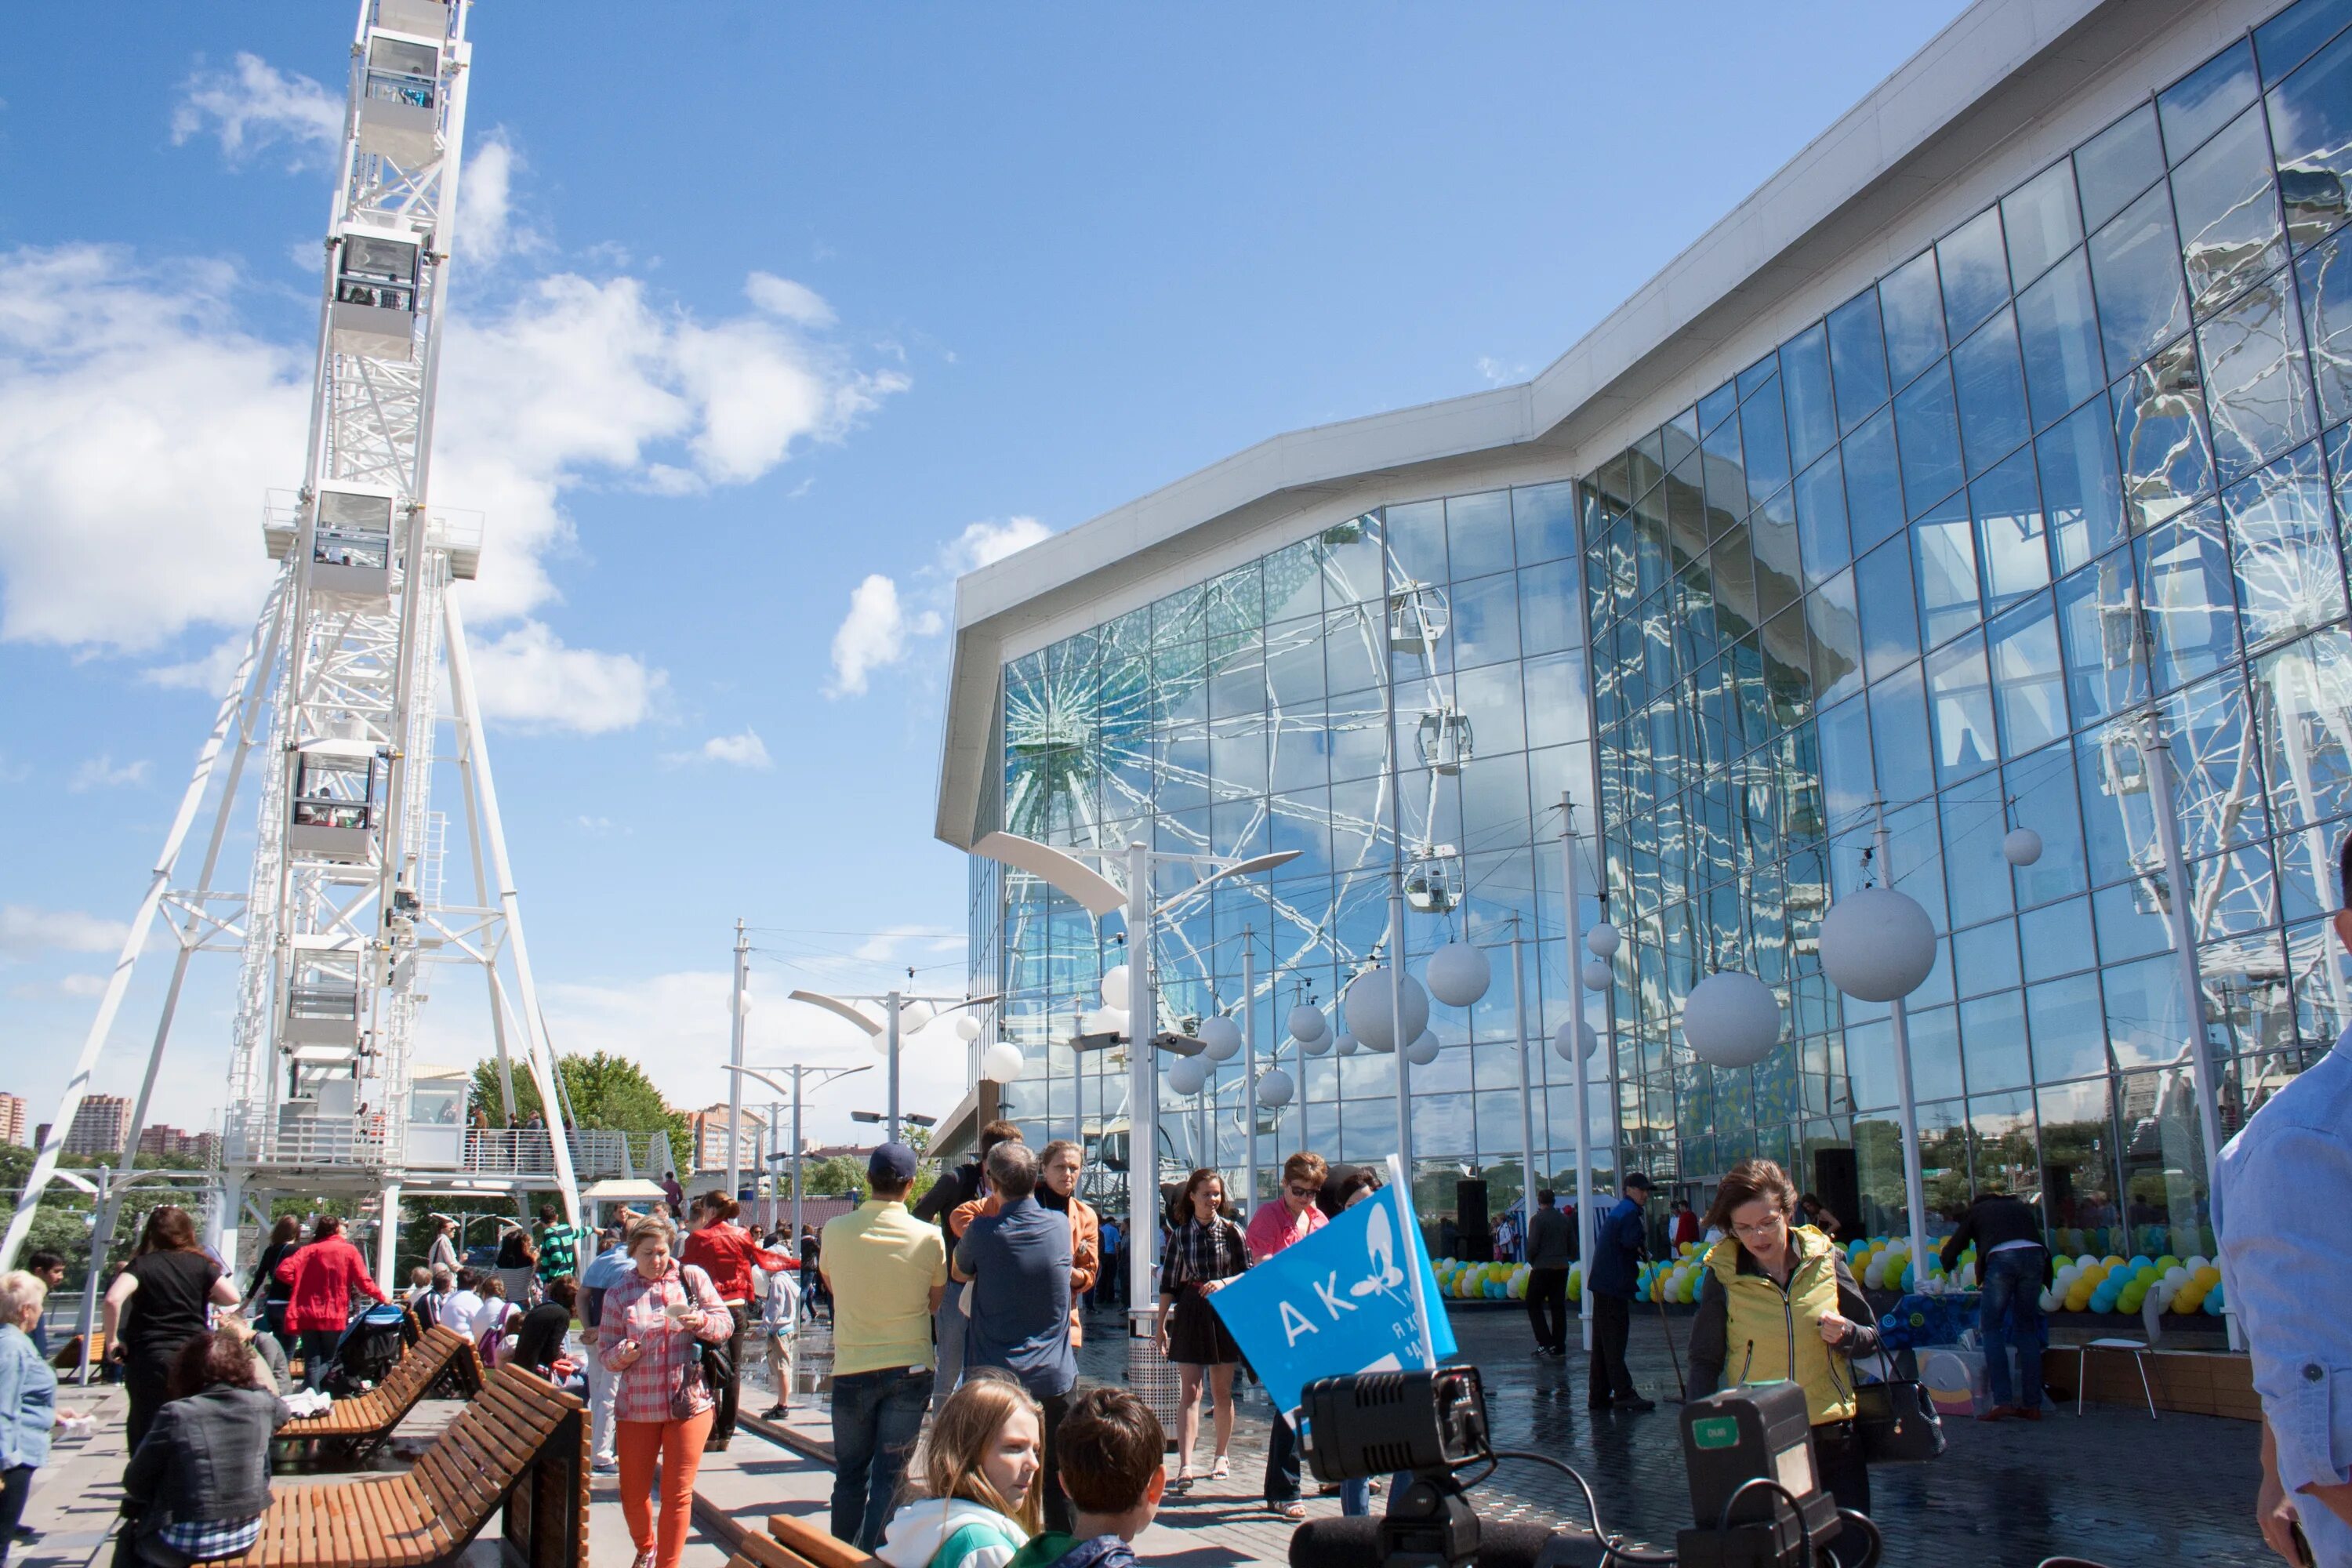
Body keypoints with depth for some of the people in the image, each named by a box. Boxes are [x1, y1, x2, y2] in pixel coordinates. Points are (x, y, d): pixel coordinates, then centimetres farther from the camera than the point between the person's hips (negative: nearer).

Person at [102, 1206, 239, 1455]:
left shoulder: (142, 1264, -2)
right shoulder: (199, 1264, 3)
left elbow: (113, 1299, -19)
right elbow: (232, 1297, -3)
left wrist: (112, 1340, -8)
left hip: (149, 1359, -2)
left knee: (145, 1433, 5)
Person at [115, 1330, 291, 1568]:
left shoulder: (175, 1414, -17)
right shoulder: (260, 1405, -7)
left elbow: (135, 1483, -10)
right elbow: (282, 1412, 19)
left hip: (185, 1547, -4)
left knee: (130, 1535, 28)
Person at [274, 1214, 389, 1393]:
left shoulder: (309, 1250, 5)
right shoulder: (349, 1251, 0)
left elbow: (283, 1271, -8)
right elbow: (363, 1282, -5)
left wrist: (302, 1286, 7)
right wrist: (381, 1296, 11)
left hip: (308, 1316, 2)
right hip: (334, 1317, -1)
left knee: (312, 1364, 6)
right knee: (328, 1360, 11)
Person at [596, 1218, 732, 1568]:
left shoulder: (692, 1277, 1)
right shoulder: (618, 1295, 4)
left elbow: (725, 1325, 0)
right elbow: (606, 1352, 4)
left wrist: (701, 1321, -20)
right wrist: (623, 1353, -18)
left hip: (689, 1404, -2)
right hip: (636, 1407, 2)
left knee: (678, 1494, 1)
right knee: (633, 1494, 12)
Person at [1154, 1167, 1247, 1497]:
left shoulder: (1231, 1232, 0)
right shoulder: (1180, 1236, 5)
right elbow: (1169, 1283, 9)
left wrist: (1223, 1283, -17)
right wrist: (1161, 1323, 7)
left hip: (1224, 1312, 0)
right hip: (1190, 1313, 1)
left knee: (1222, 1390, 7)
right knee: (1190, 1390, -5)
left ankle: (1221, 1456, 23)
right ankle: (1185, 1466, -12)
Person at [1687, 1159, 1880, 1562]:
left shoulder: (1826, 1260, -1)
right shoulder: (1722, 1274, -5)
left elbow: (1872, 1339, 9)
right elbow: (1705, 1362, 5)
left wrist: (1845, 1333, -12)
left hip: (1833, 1437, 2)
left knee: (1849, 1550, 6)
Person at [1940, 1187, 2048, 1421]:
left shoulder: (1977, 1210, 28)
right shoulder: (2023, 1208, 36)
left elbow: (1949, 1252, 27)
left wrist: (1952, 1270, 49)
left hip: (2001, 1258, -3)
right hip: (2034, 1256, 3)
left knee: (1991, 1328, 5)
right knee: (2027, 1329, 14)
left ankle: (2002, 1400, -7)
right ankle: (2032, 1404, 11)